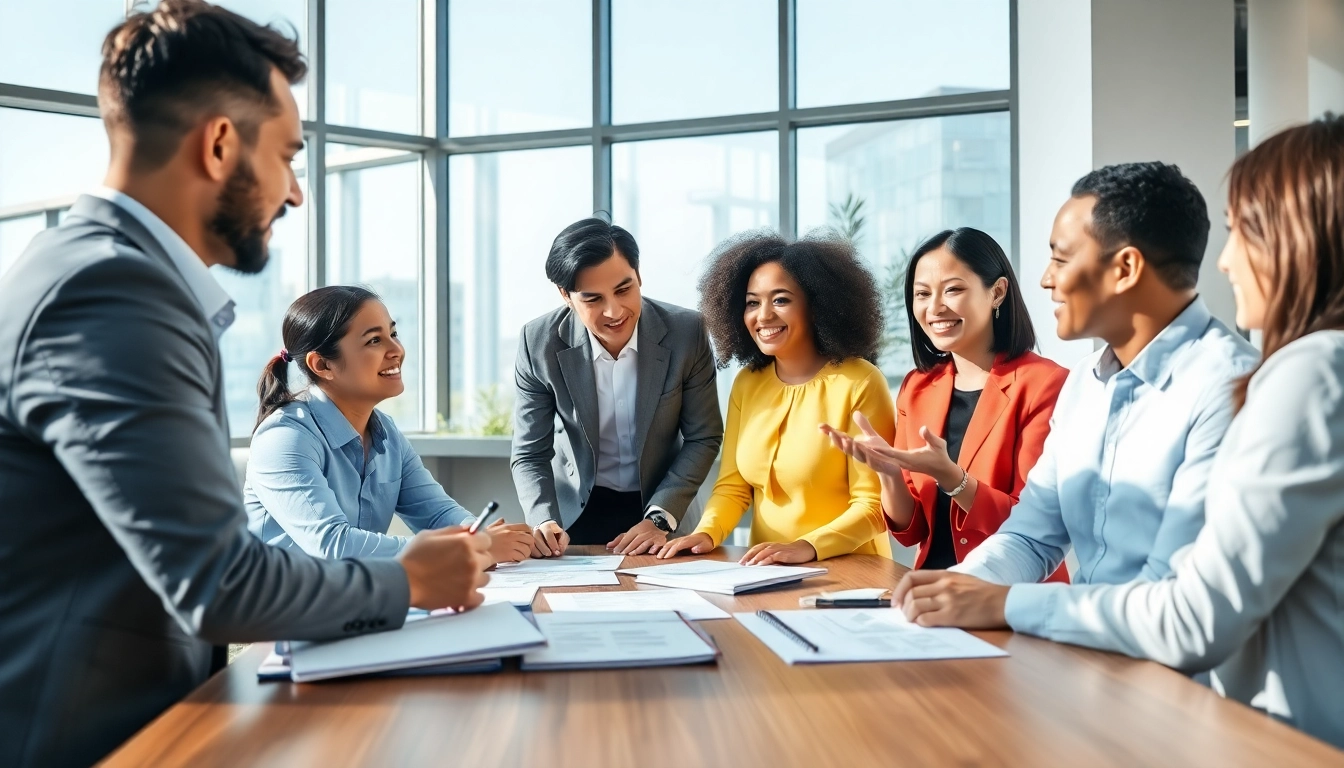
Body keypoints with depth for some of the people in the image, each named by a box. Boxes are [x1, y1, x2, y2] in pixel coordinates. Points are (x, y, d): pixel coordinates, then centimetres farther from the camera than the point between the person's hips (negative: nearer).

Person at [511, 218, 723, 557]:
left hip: (661, 508, 0)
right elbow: (530, 454, -6)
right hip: (575, 514, 0)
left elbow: (703, 438, -4)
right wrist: (544, 522, -22)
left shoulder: (687, 332, -13)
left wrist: (659, 518, -14)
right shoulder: (540, 343, -12)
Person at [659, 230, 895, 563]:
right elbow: (732, 486, 10)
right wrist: (707, 532, -9)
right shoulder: (746, 384, 8)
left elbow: (875, 505, -10)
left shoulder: (859, 383, -9)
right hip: (768, 573, 5)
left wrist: (806, 547, -24)